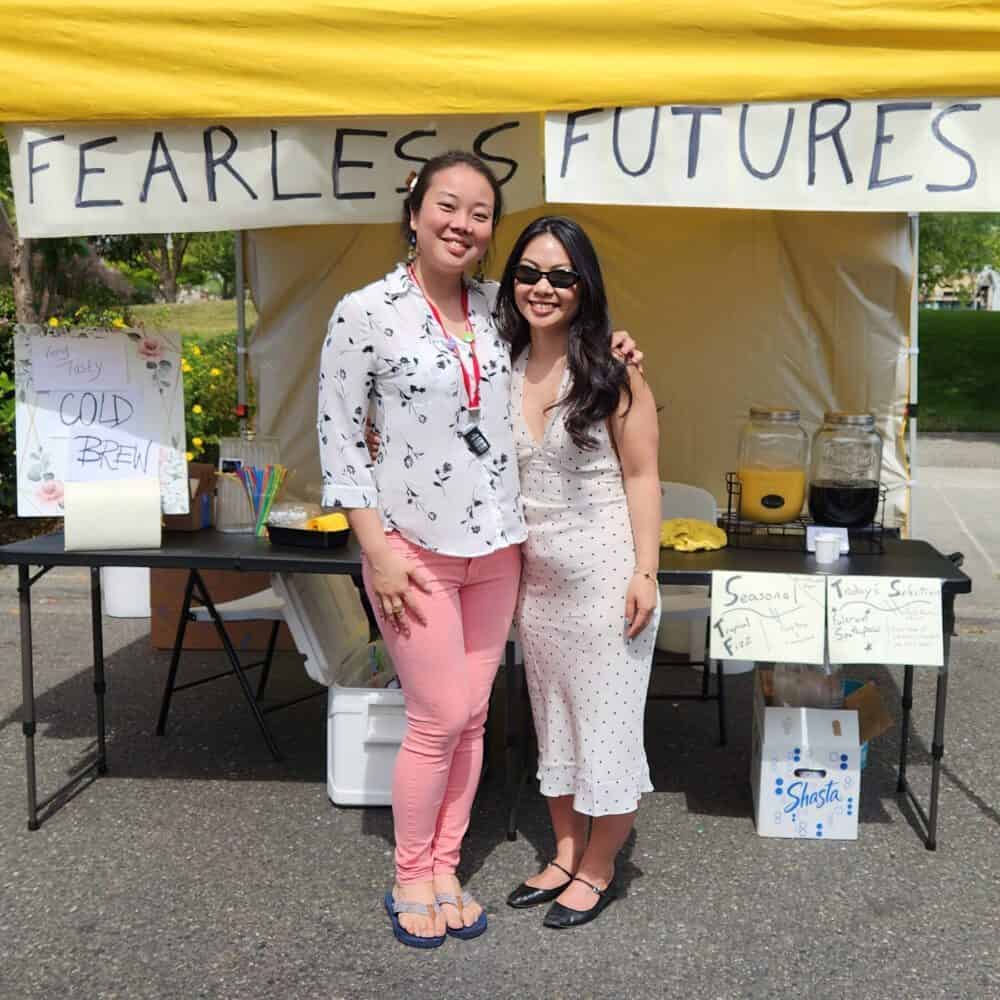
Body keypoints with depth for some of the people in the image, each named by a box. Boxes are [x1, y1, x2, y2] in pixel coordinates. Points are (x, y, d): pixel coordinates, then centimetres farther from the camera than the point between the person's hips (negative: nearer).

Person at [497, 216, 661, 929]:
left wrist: (645, 573, -14)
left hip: (604, 574, -5)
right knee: (552, 718, 17)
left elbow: (641, 477, -9)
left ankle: (599, 870, 24)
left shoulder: (613, 372, -10)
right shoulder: (504, 369, 4)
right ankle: (566, 856, 34)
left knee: (607, 721, 6)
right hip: (535, 575, 6)